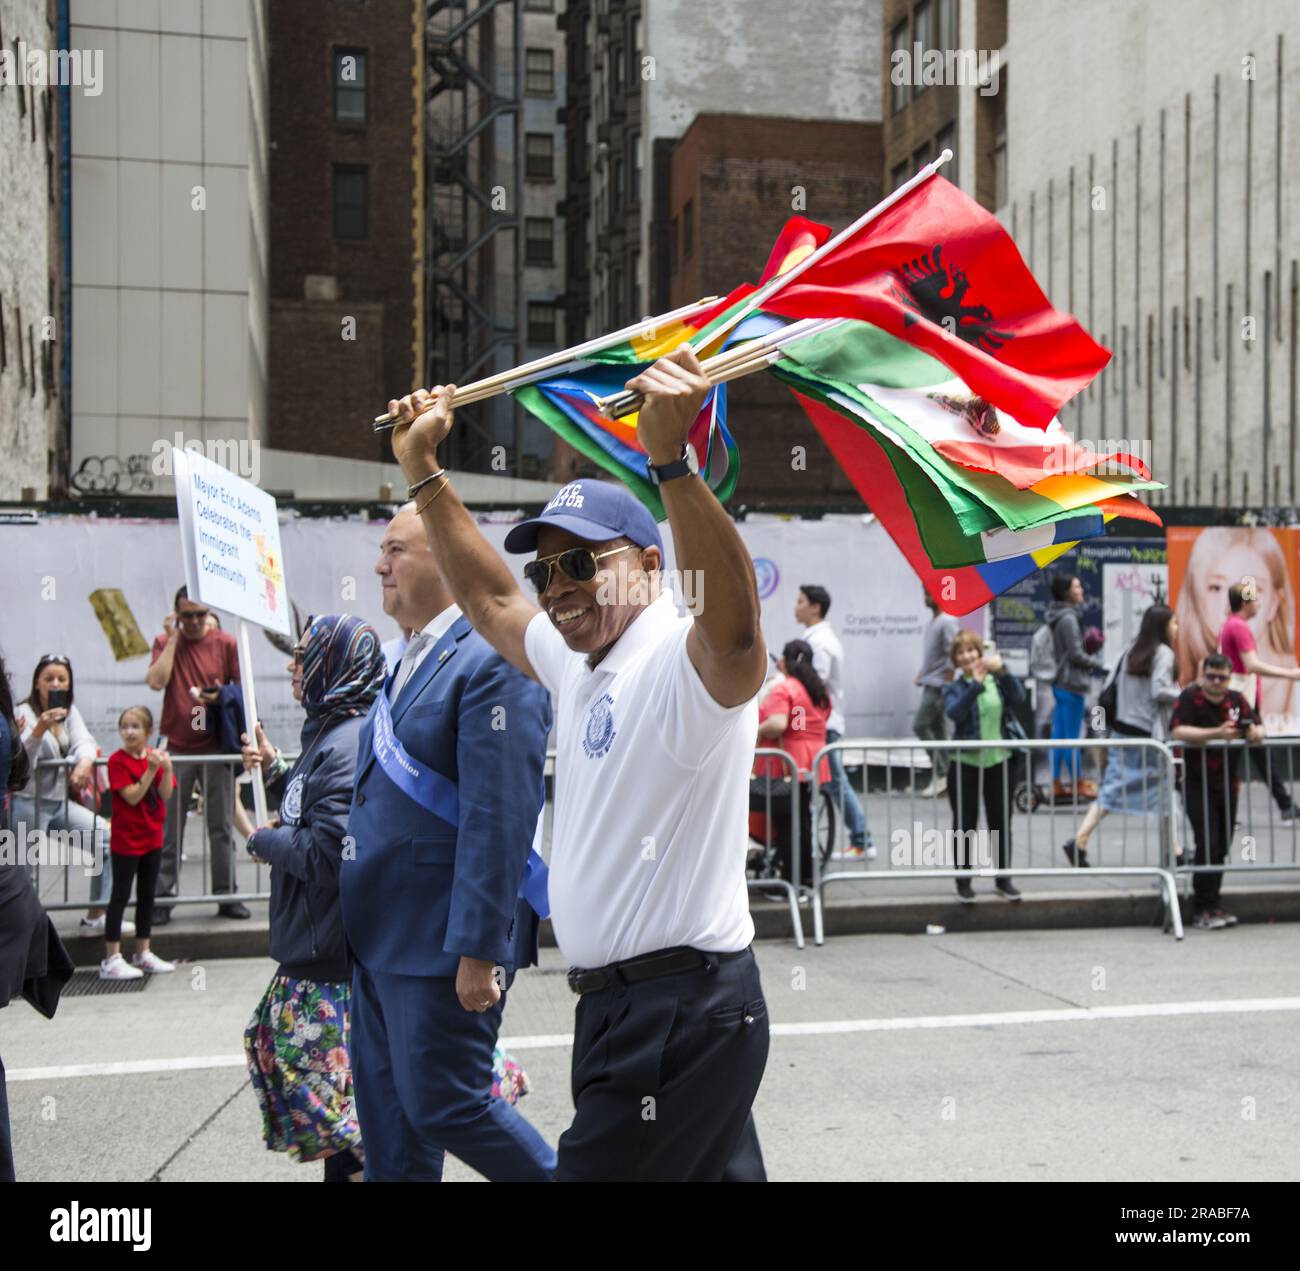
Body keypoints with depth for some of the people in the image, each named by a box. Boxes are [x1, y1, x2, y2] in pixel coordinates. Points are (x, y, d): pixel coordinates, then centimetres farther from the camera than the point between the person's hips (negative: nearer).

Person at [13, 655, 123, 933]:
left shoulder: (70, 711, 10)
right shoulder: (23, 713, -10)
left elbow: (84, 741, -6)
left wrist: (84, 762, -29)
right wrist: (40, 728, -42)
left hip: (61, 802, 6)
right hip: (27, 803, -6)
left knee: (109, 836, -4)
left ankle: (96, 917, 0)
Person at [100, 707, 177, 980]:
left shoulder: (156, 756, 4)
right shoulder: (118, 760, -12)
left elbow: (165, 795, -5)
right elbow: (132, 797, -19)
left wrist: (167, 768, -20)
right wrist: (151, 770, -25)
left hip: (153, 837, 6)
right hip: (126, 839, -6)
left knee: (147, 895, 13)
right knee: (120, 896, -3)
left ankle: (143, 954, 23)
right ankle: (111, 960, 1)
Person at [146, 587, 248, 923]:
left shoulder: (226, 643, 3)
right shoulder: (166, 642, 3)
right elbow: (156, 681, -14)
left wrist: (220, 697, -13)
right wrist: (173, 637, -10)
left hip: (216, 747, 1)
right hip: (177, 747, 0)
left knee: (221, 826, 5)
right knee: (169, 829, 1)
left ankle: (226, 895, 12)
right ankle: (161, 898, 7)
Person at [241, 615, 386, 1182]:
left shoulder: (346, 746, -20)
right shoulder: (327, 734, 12)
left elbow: (327, 852, -25)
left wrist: (264, 841, -8)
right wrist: (275, 769, 12)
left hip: (332, 957, -11)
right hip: (316, 945, 11)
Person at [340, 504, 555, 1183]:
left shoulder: (491, 661, -17)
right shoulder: (411, 661, 14)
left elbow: (500, 818, -23)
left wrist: (480, 949, -24)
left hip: (444, 941, -9)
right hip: (380, 937, 10)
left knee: (443, 1106, -1)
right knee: (388, 1121, 16)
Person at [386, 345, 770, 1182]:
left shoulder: (684, 663, -16)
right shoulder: (577, 664, 13)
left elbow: (735, 629, -38)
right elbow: (489, 599, 27)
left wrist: (672, 461, -49)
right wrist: (425, 474, 23)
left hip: (683, 1011, -9)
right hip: (618, 1002, 9)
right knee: (717, 1173, 17)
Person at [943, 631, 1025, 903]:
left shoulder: (997, 681, 5)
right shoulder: (954, 688, 0)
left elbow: (1018, 698, -14)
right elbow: (954, 712, -20)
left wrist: (1002, 671, -27)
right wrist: (976, 685, -31)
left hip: (998, 761, 2)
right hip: (965, 763, -2)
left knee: (1001, 823, 10)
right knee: (965, 825, 4)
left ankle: (1004, 879, 21)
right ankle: (963, 882, 13)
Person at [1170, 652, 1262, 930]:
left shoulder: (1236, 700, 5)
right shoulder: (1189, 697, -9)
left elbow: (1258, 727, 6)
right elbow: (1178, 731, -23)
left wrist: (1255, 732, -19)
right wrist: (1217, 733, -32)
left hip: (1228, 784, 5)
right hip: (1197, 785, -5)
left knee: (1222, 846, 9)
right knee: (1208, 844, -12)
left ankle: (1212, 905, 19)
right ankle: (1203, 911, -6)